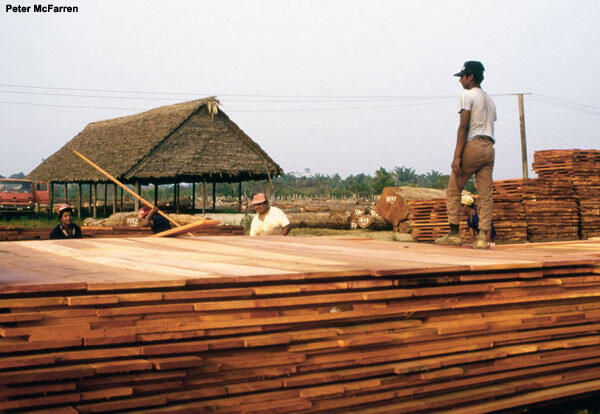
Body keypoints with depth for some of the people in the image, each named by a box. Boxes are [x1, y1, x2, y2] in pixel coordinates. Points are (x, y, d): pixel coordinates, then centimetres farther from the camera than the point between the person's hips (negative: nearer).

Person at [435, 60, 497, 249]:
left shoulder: (467, 95, -3)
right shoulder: (489, 100, 23)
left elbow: (463, 127, -13)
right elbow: (489, 127, 18)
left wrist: (457, 156, -17)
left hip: (472, 146, -7)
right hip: (489, 148, 7)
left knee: (453, 191, 3)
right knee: (485, 195, 2)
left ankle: (454, 234, 3)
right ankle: (483, 237, -3)